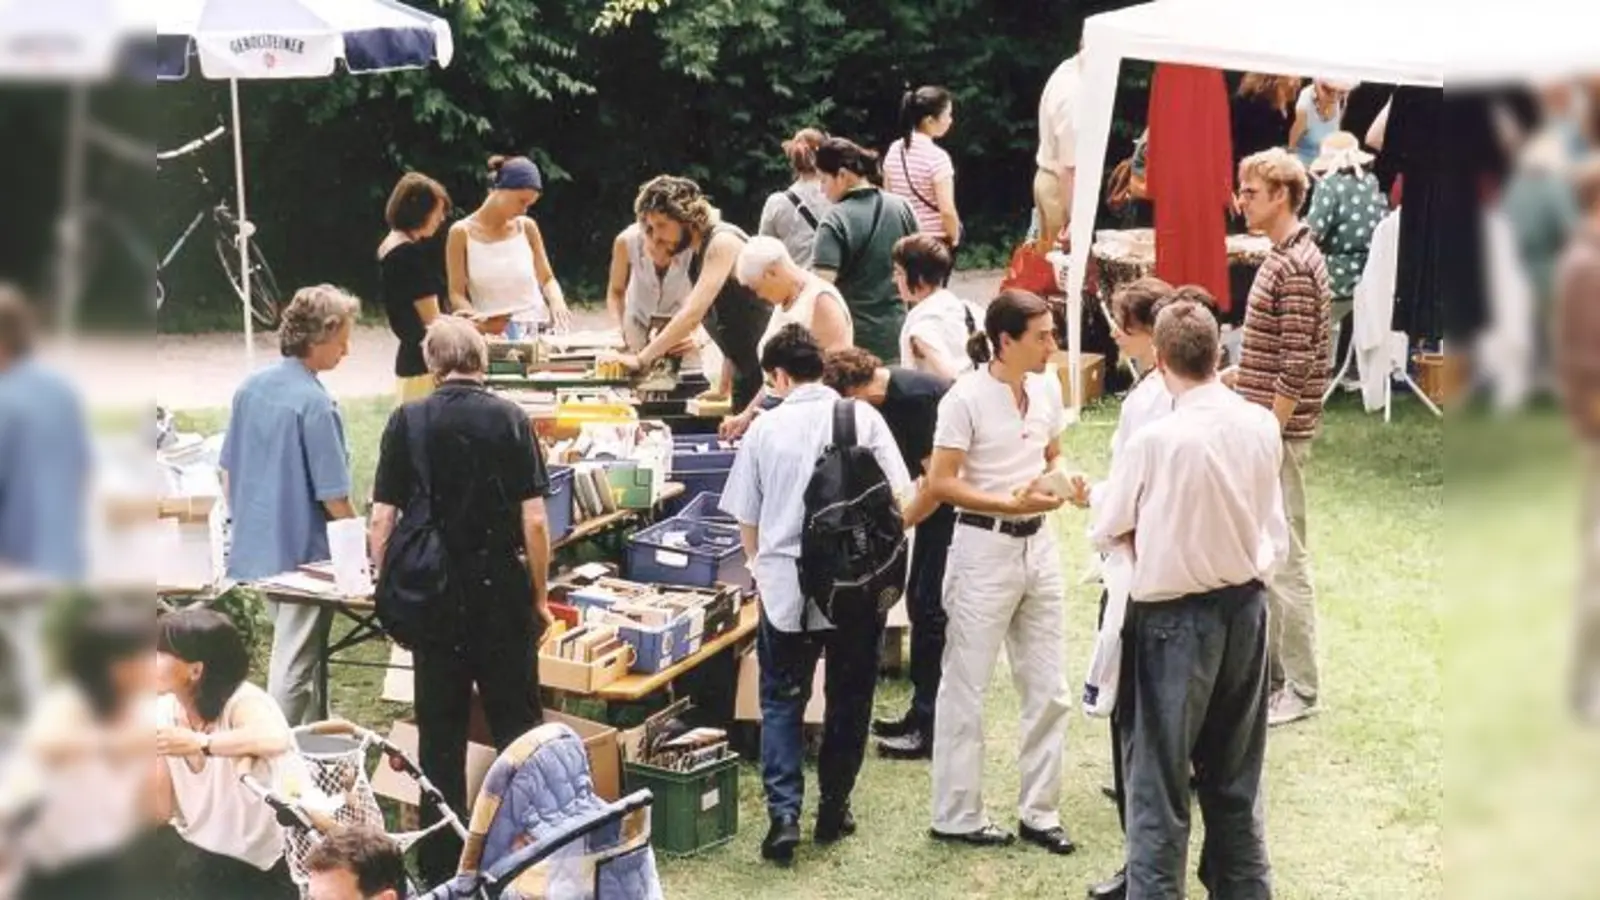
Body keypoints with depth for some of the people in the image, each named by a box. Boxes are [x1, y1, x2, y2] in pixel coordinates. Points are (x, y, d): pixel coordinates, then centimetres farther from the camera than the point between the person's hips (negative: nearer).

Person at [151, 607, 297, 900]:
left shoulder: (241, 702, -21)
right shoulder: (165, 712, -3)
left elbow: (277, 739, -45)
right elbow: (161, 811, -4)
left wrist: (199, 743, -49)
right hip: (201, 856, 6)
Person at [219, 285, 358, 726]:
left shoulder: (250, 388, 2)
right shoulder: (315, 404, -20)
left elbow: (228, 474, 10)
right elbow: (334, 497, -18)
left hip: (254, 548, 8)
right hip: (304, 552, -8)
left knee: (305, 656, 23)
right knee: (293, 668, 3)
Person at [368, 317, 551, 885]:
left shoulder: (407, 422, -2)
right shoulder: (510, 419, -4)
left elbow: (382, 522, -2)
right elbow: (534, 520, -6)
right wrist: (540, 595, 4)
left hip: (433, 594, 1)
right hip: (501, 588, -1)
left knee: (440, 732, 8)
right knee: (516, 724, 8)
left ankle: (442, 863, 14)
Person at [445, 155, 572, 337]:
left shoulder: (527, 228, 7)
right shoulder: (462, 233, -1)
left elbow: (546, 278, 15)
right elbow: (456, 294, 0)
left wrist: (557, 302, -6)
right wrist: (480, 320, -19)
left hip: (537, 329, 2)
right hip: (493, 334, -2)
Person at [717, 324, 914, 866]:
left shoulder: (766, 428, -1)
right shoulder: (862, 418, -3)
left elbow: (745, 519, 4)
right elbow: (897, 497, -3)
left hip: (786, 584, 0)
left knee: (781, 701, 9)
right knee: (849, 699, 15)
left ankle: (784, 814, -4)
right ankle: (834, 809, 21)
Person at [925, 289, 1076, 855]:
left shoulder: (1047, 389, 4)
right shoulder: (966, 398, -15)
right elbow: (940, 484, -15)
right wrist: (1012, 503, -22)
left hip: (1038, 544, 7)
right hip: (985, 548, -7)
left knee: (1048, 690, 10)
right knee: (966, 690, 4)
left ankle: (1039, 811, 21)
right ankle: (957, 815, 15)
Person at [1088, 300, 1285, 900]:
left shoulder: (1155, 440, -19)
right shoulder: (1262, 427, -4)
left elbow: (1108, 532, -7)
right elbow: (1273, 529, 6)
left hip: (1175, 618, -5)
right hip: (1246, 608, 5)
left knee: (1159, 780, 5)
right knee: (1236, 778, 18)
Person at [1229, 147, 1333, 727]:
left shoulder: (1295, 269, -18)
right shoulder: (1284, 257, 13)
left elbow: (1296, 370, -21)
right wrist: (1236, 376, 17)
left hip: (1280, 434, -10)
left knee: (1285, 559, -3)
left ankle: (1301, 690, 5)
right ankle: (1271, 670, 25)